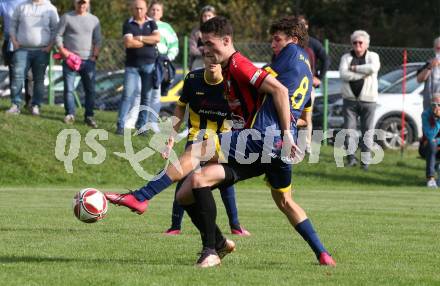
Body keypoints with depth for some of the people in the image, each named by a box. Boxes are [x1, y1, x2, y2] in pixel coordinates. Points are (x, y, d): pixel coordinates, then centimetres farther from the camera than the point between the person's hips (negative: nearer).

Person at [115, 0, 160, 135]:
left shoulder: (151, 23, 9)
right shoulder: (128, 24, 1)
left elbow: (157, 38, -8)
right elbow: (128, 43, -14)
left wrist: (139, 38, -11)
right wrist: (148, 41, -7)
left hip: (149, 64, 2)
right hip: (132, 65, -2)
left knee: (147, 97, 3)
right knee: (127, 95, -8)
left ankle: (142, 126, 9)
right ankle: (121, 125, -6)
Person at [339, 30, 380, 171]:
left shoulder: (372, 56, 6)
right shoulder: (346, 57, 9)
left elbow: (373, 68, -18)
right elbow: (343, 74, -10)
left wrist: (354, 68, -9)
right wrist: (364, 73, -12)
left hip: (367, 100, -1)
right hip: (350, 100, 1)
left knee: (367, 131, -1)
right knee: (348, 130, -3)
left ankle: (365, 161, 3)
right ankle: (351, 158, 6)